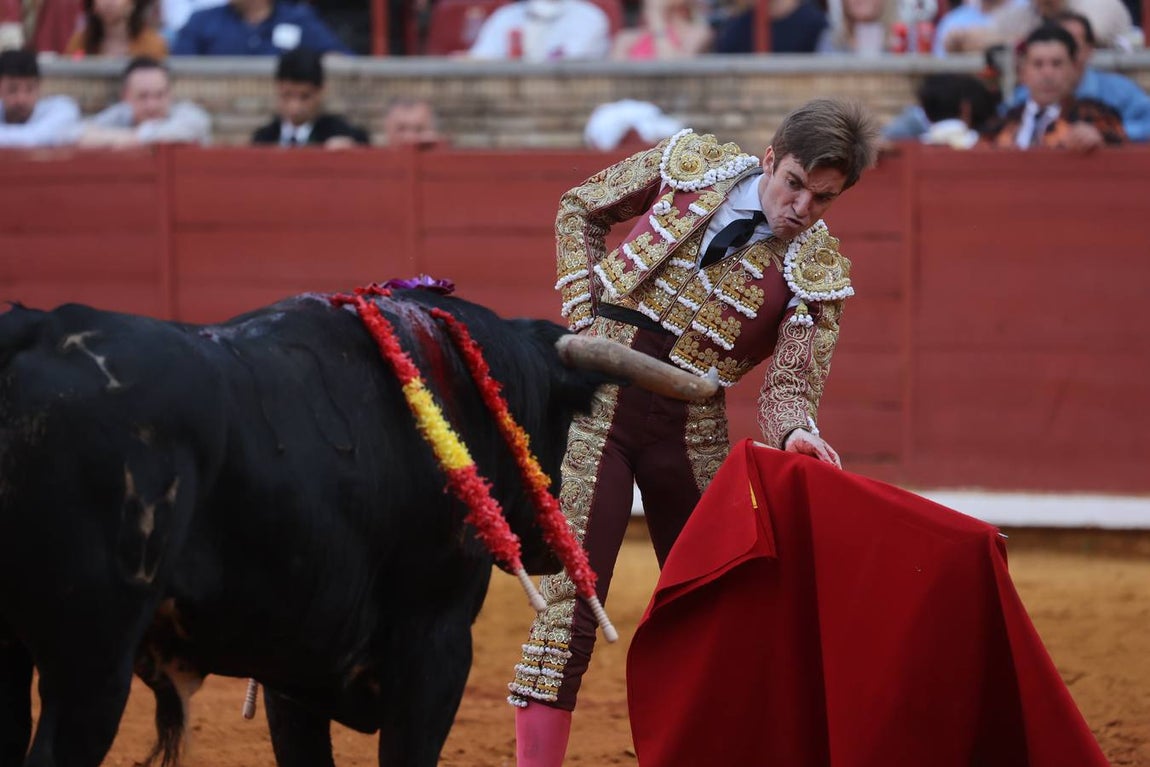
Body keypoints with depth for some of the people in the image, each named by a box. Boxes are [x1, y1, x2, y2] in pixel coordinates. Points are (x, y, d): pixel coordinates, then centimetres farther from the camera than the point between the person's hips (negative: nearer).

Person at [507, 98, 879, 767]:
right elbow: (578, 210, 12)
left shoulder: (817, 268, -2)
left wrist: (796, 432, -29)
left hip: (692, 425, 2)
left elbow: (789, 385, -6)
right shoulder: (692, 165, -1)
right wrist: (587, 313, 1)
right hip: (600, 393, -2)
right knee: (571, 595, -12)